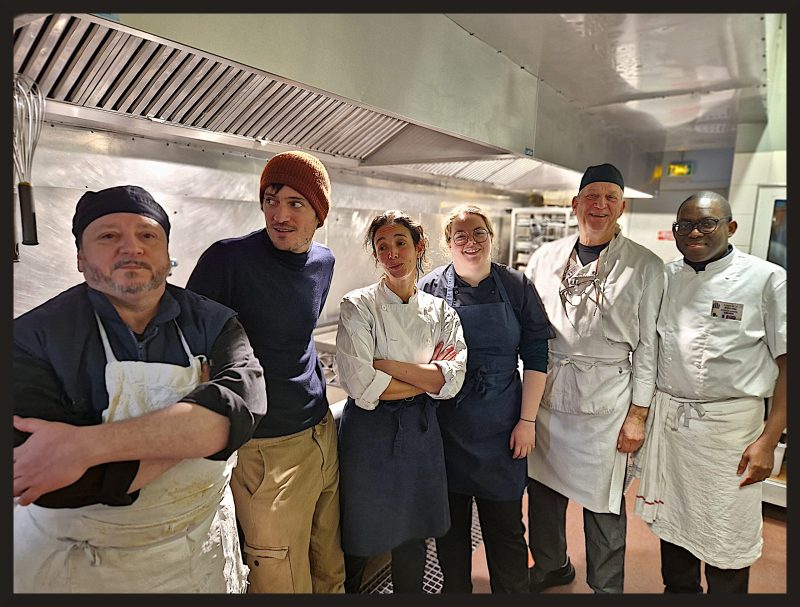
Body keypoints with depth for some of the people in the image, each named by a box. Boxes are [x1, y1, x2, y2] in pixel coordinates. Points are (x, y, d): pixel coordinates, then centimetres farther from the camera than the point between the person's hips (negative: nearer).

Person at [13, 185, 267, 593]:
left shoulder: (213, 324, -11)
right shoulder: (34, 338, -18)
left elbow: (241, 405, -30)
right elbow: (59, 489, -28)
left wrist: (88, 445, -35)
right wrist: (193, 429, -24)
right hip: (75, 565, -2)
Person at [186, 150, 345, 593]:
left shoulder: (324, 261, 5)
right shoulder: (229, 258, -16)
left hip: (323, 435, 6)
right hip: (267, 451, -6)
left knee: (330, 572, 20)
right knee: (283, 582, 5)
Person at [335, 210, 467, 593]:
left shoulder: (441, 312, 1)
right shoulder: (358, 306, -10)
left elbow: (452, 382, -11)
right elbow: (360, 385, -21)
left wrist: (388, 365, -18)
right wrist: (428, 377, -13)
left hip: (420, 432, 4)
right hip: (370, 434, -3)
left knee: (412, 537, 19)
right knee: (359, 541, 12)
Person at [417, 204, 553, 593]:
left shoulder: (516, 287, -1)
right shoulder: (430, 288, -2)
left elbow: (535, 356, 0)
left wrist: (527, 420, -3)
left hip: (501, 426, 0)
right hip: (444, 426, 0)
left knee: (505, 524, 9)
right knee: (451, 521, 15)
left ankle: (513, 591, 31)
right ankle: (454, 589, 36)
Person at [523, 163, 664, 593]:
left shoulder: (645, 266, -2)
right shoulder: (544, 257, 6)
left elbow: (647, 345, -2)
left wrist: (638, 413, -5)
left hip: (605, 402, -3)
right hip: (546, 394, 3)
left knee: (603, 504, 7)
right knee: (543, 488, 16)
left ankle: (606, 587, 32)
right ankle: (550, 566, 42)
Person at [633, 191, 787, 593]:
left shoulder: (765, 279, -7)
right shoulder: (664, 277, 5)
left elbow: (786, 362, -8)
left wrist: (768, 440, -12)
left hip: (729, 424, -4)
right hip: (666, 419, 4)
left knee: (726, 541, 7)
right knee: (671, 519, 19)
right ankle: (678, 590, 42)